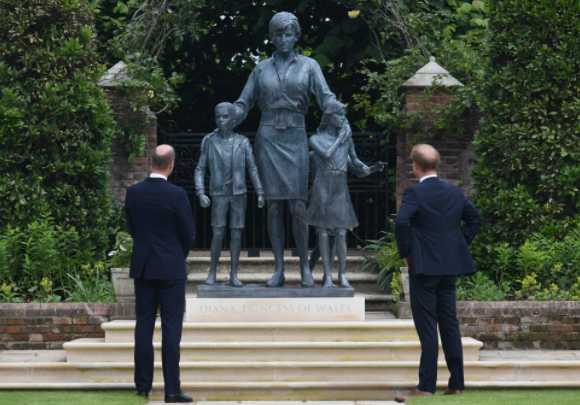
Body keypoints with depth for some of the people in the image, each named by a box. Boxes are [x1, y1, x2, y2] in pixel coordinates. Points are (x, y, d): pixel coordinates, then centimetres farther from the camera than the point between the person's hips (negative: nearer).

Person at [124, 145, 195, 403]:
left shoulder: (133, 192, -1)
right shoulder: (176, 194, -14)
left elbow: (131, 228, 9)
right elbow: (188, 234, -7)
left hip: (142, 267, 4)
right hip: (171, 268, -4)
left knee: (144, 326, 9)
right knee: (171, 328, -2)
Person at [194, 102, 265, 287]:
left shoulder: (242, 142, 0)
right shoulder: (209, 141, -2)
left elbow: (252, 169, 3)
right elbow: (200, 169, 0)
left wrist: (260, 193, -4)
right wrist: (200, 193, -11)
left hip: (239, 194, 1)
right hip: (218, 195, -1)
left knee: (236, 233, 0)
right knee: (218, 234, -7)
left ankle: (234, 275, 6)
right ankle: (212, 272, 7)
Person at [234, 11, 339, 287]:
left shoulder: (309, 66, 5)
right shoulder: (261, 69, 10)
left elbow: (327, 99, -6)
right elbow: (242, 105, 9)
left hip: (295, 140, -1)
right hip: (268, 140, 1)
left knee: (298, 208, -7)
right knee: (274, 207, -1)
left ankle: (304, 267, 7)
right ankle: (279, 270, 4)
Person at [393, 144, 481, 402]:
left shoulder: (415, 193, -12)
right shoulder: (455, 192, 8)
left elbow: (401, 222, -24)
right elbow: (474, 219, 16)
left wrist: (405, 253, -11)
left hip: (424, 267, -6)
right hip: (451, 266, 6)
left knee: (427, 326, -4)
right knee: (449, 323, 12)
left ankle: (426, 386, -4)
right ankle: (456, 384, 15)